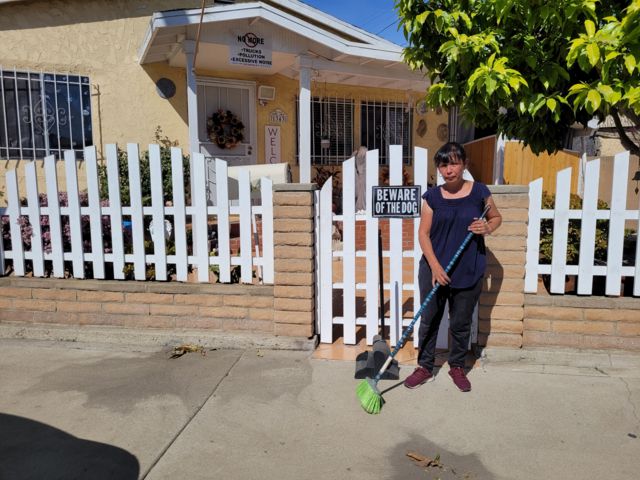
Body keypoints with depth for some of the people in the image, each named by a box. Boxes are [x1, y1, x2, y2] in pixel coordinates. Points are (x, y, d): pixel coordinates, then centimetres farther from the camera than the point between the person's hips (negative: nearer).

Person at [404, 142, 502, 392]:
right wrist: (435, 266, -14)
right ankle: (425, 367, 27)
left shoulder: (479, 191, -2)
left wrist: (487, 228, -11)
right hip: (433, 269, 0)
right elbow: (424, 233, -4)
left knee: (461, 323, 13)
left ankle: (457, 367, 34)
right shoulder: (432, 196, -3)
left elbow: (496, 217, 13)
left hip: (469, 271, 0)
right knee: (429, 320, 10)